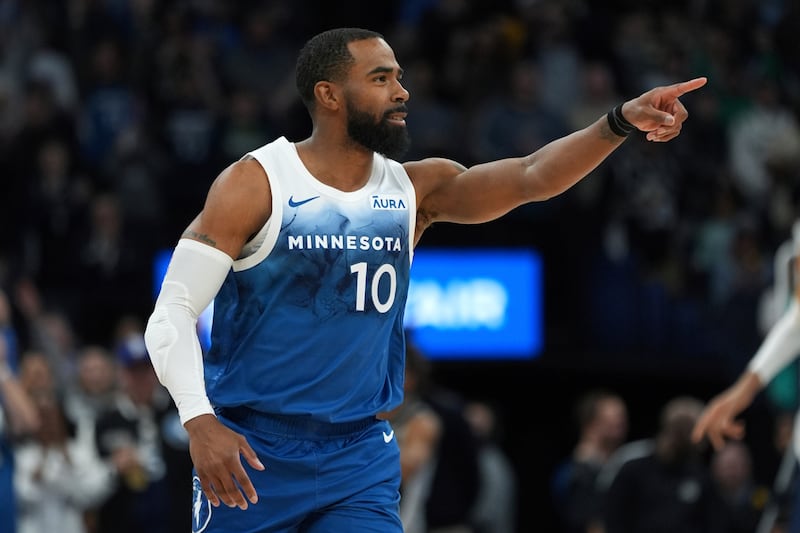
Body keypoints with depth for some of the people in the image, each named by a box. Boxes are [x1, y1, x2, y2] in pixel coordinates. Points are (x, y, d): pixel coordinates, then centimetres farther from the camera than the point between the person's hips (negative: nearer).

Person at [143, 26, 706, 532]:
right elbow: (172, 312, -11)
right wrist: (198, 421, -25)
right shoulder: (255, 184, -9)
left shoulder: (415, 190, 4)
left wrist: (622, 122, -25)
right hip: (250, 452, -3)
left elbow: (531, 177, -9)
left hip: (360, 456, 3)